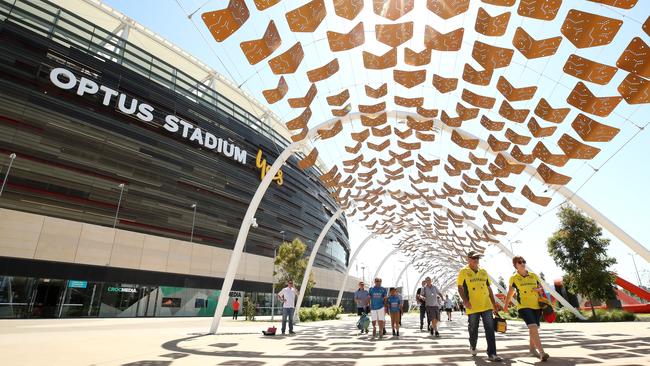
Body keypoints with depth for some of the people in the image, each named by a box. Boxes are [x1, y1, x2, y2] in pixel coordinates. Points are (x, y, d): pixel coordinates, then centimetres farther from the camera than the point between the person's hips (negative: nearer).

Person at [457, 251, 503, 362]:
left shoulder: (484, 272, 13)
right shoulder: (463, 272, -3)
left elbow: (489, 289, 18)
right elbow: (460, 288, -8)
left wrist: (494, 303, 15)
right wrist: (465, 301, -20)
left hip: (486, 306, 4)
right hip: (473, 307, -4)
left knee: (490, 330, -2)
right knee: (473, 329, 9)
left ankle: (492, 354, 3)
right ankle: (472, 346, 33)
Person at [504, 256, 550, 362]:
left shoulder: (533, 276, 7)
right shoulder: (514, 278, -1)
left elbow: (541, 287, 18)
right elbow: (510, 293, 10)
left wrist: (538, 289, -8)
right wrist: (506, 305, 18)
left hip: (536, 306, 4)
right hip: (524, 306, -4)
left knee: (534, 329, 13)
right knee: (533, 327, -20)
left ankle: (532, 348, 34)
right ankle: (542, 352, -20)